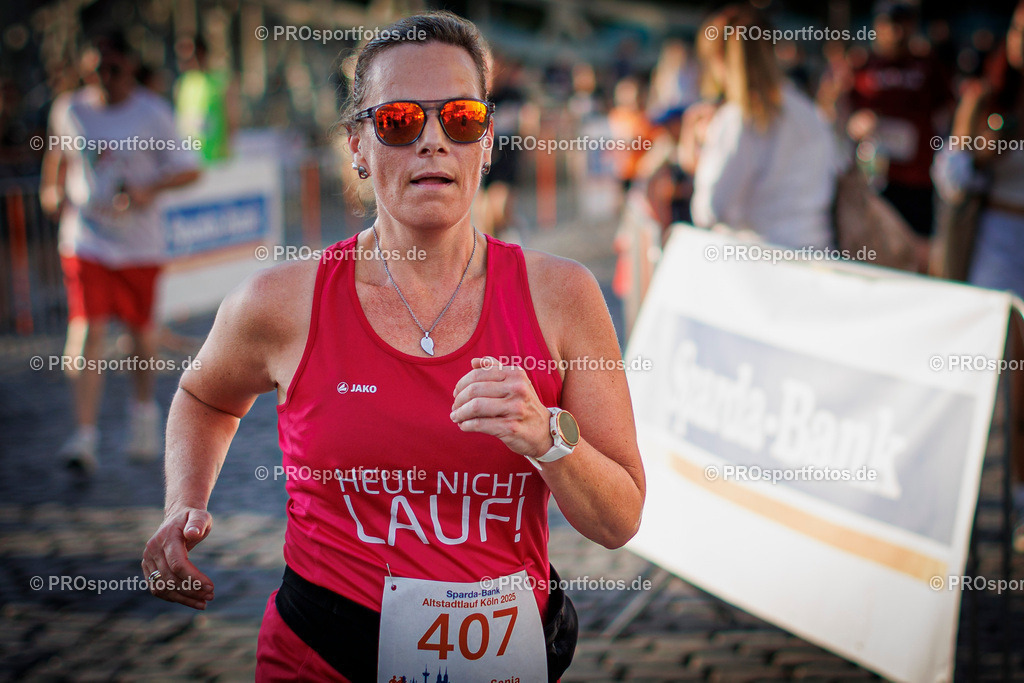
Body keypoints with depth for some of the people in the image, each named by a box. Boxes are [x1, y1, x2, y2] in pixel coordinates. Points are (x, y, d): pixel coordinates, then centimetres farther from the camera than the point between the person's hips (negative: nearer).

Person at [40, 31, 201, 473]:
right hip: (85, 240, 0)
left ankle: (144, 412, 38)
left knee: (141, 329, 12)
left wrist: (149, 189, -21)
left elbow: (188, 170, -6)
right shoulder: (68, 110, 3)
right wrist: (52, 190, 14)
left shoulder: (153, 113, -4)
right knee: (87, 331, -12)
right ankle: (85, 438, -14)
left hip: (139, 241, 0)